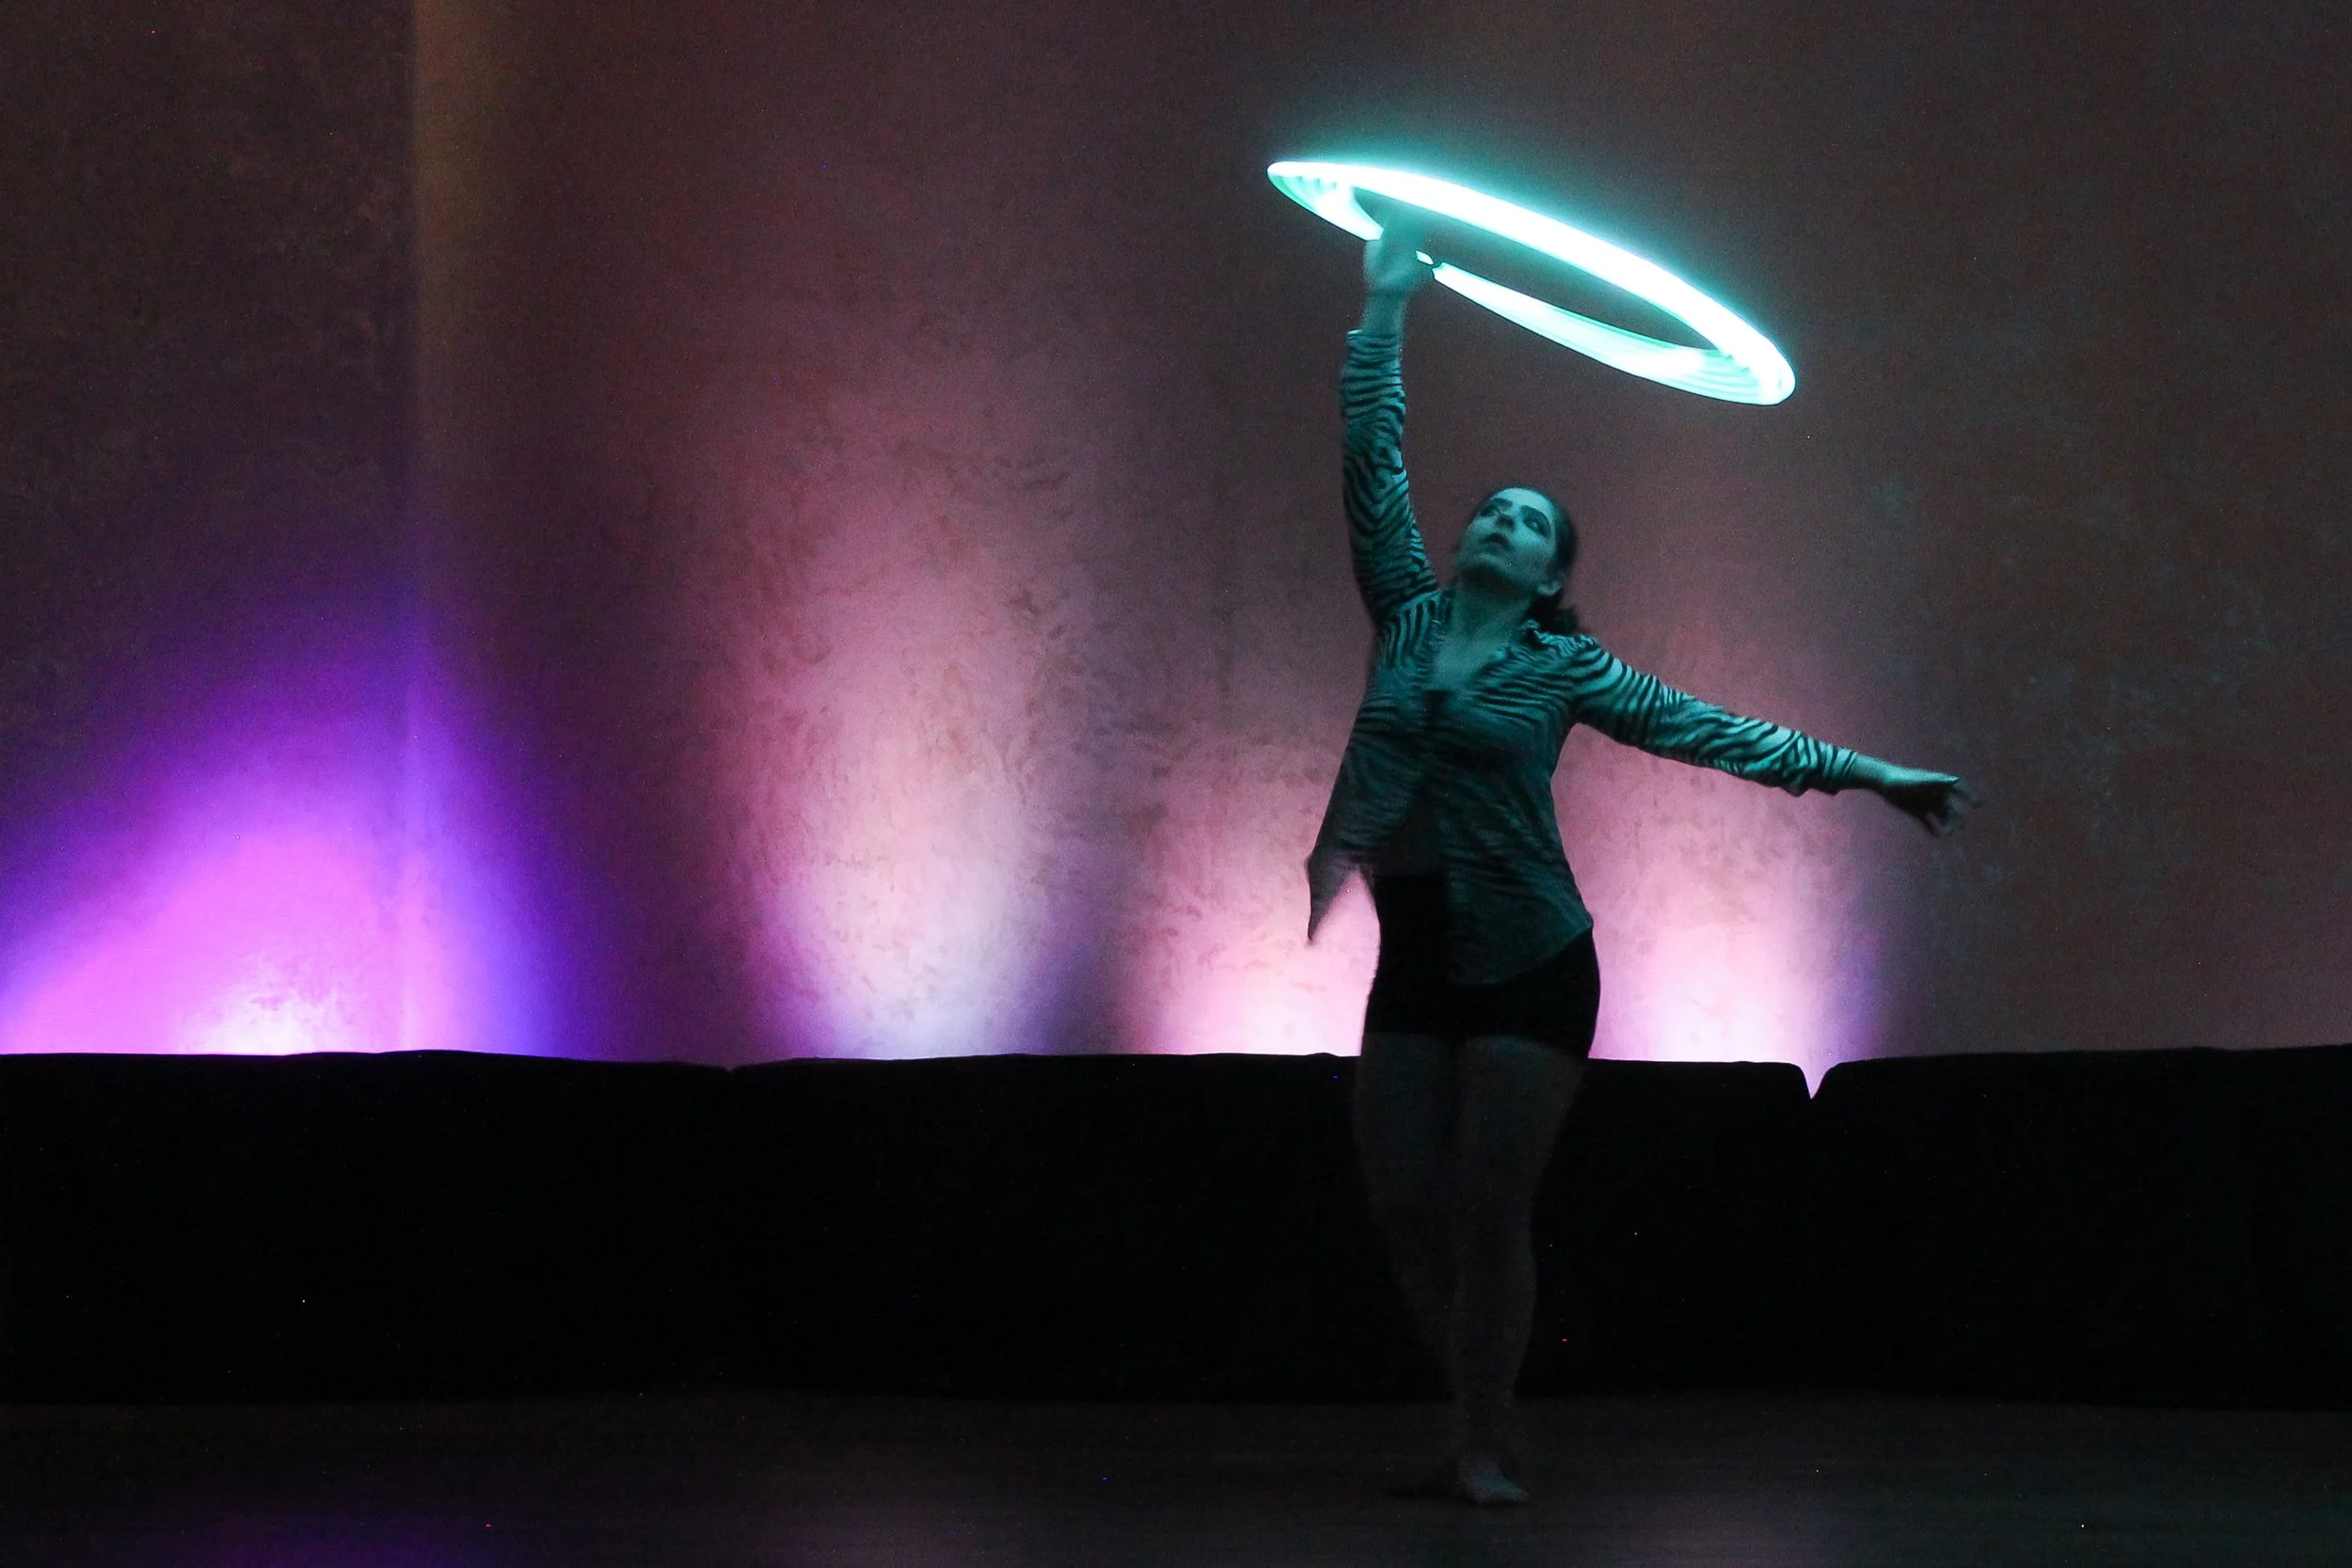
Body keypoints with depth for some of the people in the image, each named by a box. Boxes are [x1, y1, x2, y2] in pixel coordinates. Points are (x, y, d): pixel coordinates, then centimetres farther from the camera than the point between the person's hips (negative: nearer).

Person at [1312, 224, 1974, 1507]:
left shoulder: (1563, 668, 1)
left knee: (1488, 1212, -7)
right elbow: (1372, 465, 7)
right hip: (1413, 956, 3)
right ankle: (1483, 1423, 19)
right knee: (1405, 1208, 1)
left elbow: (1711, 731, 2)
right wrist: (1383, 313, 6)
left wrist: (1865, 774, -1)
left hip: (1528, 964, -3)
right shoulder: (1405, 618, 8)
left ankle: (1480, 1449, 4)